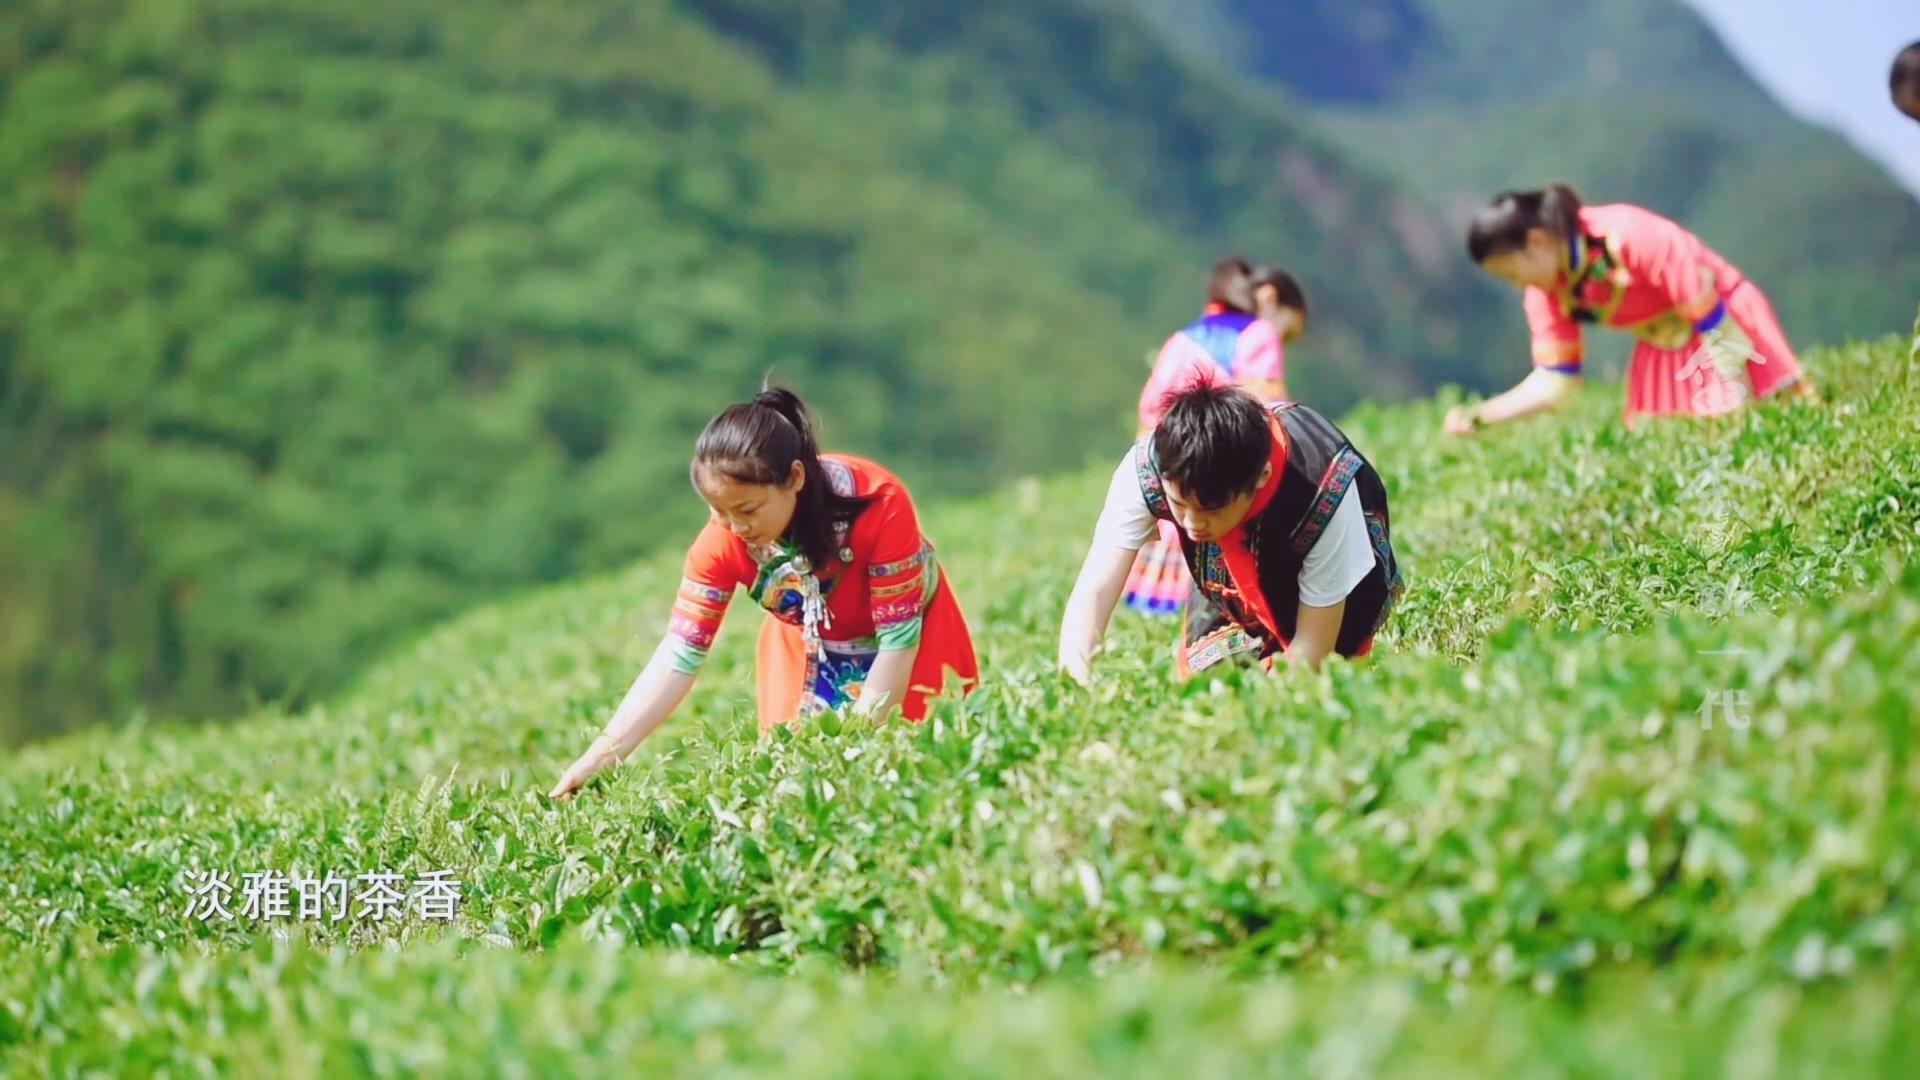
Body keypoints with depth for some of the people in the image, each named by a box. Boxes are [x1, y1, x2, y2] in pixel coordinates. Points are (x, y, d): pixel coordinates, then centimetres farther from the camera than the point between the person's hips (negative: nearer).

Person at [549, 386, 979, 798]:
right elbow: (678, 657, -26)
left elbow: (899, 639, -30)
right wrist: (599, 757, -33)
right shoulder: (721, 542, -27)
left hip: (909, 627, -2)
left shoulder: (879, 502, -37)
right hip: (810, 645, 2)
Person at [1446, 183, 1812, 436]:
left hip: (1728, 322, -6)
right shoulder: (1545, 293, -10)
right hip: (1663, 357, 6)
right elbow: (1555, 382, -6)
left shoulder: (1629, 236, -31)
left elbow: (1714, 324, -26)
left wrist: (1739, 403, -24)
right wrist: (1480, 416, -19)